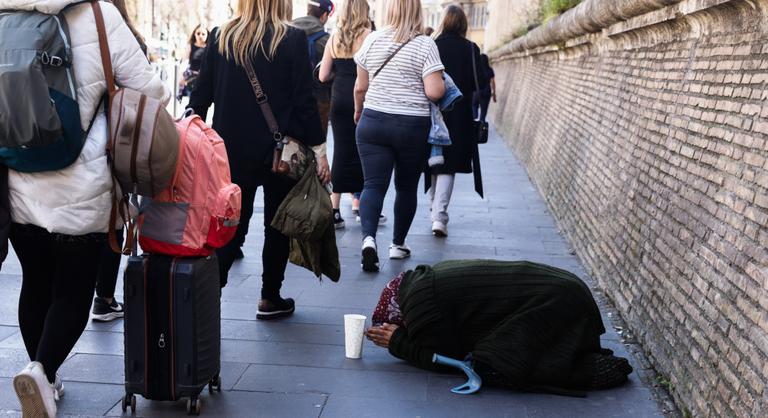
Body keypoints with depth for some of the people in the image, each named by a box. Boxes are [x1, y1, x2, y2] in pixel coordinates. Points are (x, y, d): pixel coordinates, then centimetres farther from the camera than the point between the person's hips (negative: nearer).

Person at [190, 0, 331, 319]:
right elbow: (304, 101, -9)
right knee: (277, 225, 13)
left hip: (232, 150, 3)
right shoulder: (293, 39, -8)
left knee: (231, 226, 9)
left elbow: (202, 95, 2)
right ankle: (270, 299, 20)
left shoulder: (220, 38, 0)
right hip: (281, 150, -2)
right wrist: (319, 149, -3)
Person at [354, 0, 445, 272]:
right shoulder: (425, 45, -8)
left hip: (373, 122, 2)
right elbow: (434, 92, -15)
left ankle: (369, 238, -22)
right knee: (406, 187, 14)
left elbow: (360, 87, 9)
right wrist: (443, 83, 7)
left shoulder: (372, 40, 3)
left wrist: (358, 110, 27)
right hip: (413, 127, -2)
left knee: (374, 184, 0)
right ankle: (398, 244, 24)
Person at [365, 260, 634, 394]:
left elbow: (445, 359, -4)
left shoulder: (419, 300, -10)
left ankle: (596, 370, -7)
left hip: (553, 306, -10)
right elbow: (457, 342, 25)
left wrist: (398, 344, 5)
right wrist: (405, 339, 19)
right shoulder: (426, 279, 18)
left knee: (490, 368, -13)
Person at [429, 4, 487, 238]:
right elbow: (479, 83, -6)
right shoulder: (470, 49, -6)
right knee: (448, 167, 2)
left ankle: (436, 209, 30)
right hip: (459, 117, -1)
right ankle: (439, 216, -11)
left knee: (433, 164, 17)